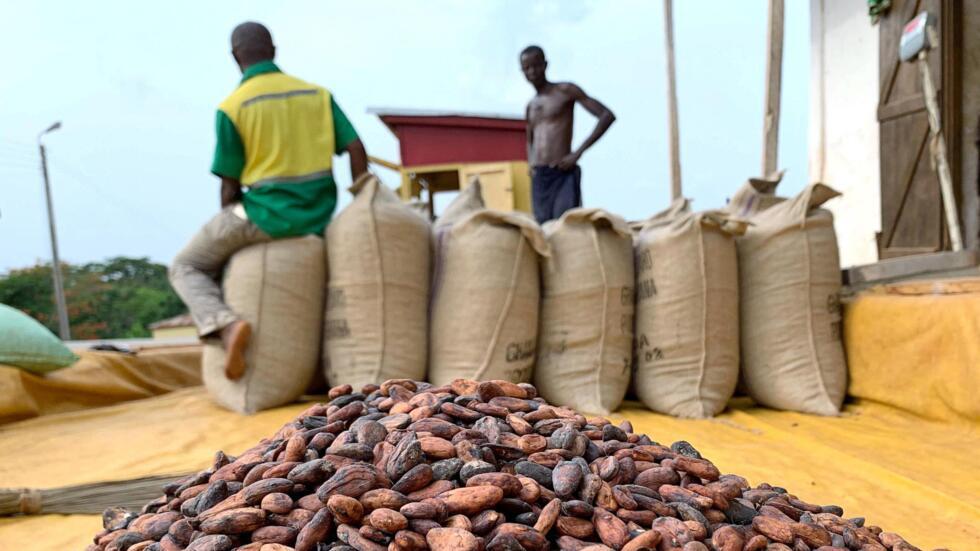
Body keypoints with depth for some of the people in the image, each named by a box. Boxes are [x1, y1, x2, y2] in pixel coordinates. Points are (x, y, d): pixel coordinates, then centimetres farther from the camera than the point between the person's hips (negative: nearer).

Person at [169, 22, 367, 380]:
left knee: (186, 267, 15)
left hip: (266, 214, -5)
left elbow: (230, 185, -3)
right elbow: (356, 150, 1)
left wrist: (230, 232, 13)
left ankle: (224, 323, -14)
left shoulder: (232, 107, -5)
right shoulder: (318, 93, 5)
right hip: (319, 218, 5)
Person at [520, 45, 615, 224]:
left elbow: (607, 115, -6)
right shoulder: (530, 106, 19)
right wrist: (531, 162, 14)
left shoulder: (565, 91, 1)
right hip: (538, 178, 6)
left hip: (563, 175, -6)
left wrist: (578, 152, -12)